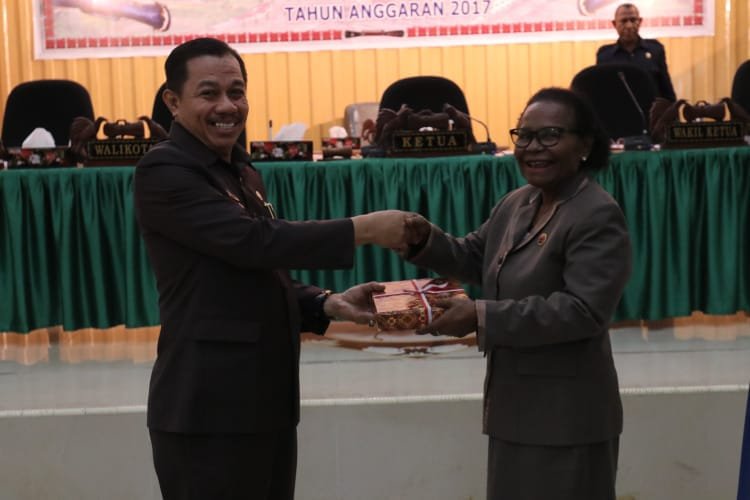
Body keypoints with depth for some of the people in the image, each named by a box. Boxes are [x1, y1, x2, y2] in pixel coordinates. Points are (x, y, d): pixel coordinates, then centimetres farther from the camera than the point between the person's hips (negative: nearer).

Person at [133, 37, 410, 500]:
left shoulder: (241, 172, 16)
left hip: (265, 404, 9)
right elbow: (253, 241, -22)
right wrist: (363, 229, -19)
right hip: (208, 411, -8)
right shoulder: (164, 171, -12)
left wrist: (327, 304, 1)